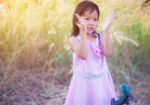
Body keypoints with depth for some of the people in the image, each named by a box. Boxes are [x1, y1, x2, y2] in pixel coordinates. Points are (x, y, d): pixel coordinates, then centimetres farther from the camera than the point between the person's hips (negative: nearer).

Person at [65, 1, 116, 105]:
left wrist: (106, 30, -20)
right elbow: (83, 55, -27)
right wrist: (83, 32, -34)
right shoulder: (74, 39, -9)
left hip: (101, 81, 4)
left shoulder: (99, 38, 2)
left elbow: (108, 52, -14)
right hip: (84, 81, -4)